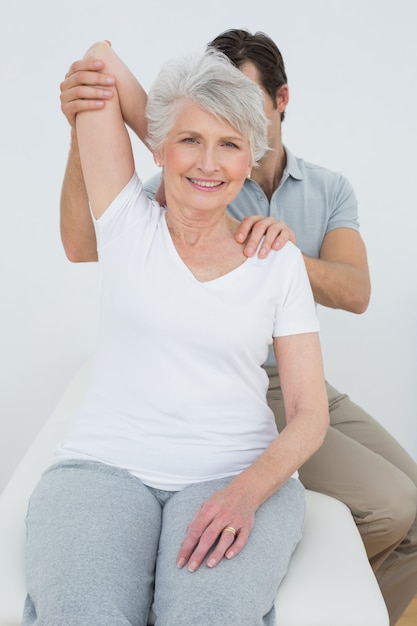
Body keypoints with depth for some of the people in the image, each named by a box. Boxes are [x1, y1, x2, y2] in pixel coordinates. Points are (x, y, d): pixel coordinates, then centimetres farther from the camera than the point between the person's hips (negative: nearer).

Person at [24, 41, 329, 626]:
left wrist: (246, 491, -15)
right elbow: (102, 59, 8)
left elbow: (310, 414, 1)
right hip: (104, 465, 0)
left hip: (237, 473, 1)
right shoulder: (128, 223, 5)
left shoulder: (279, 261, 5)